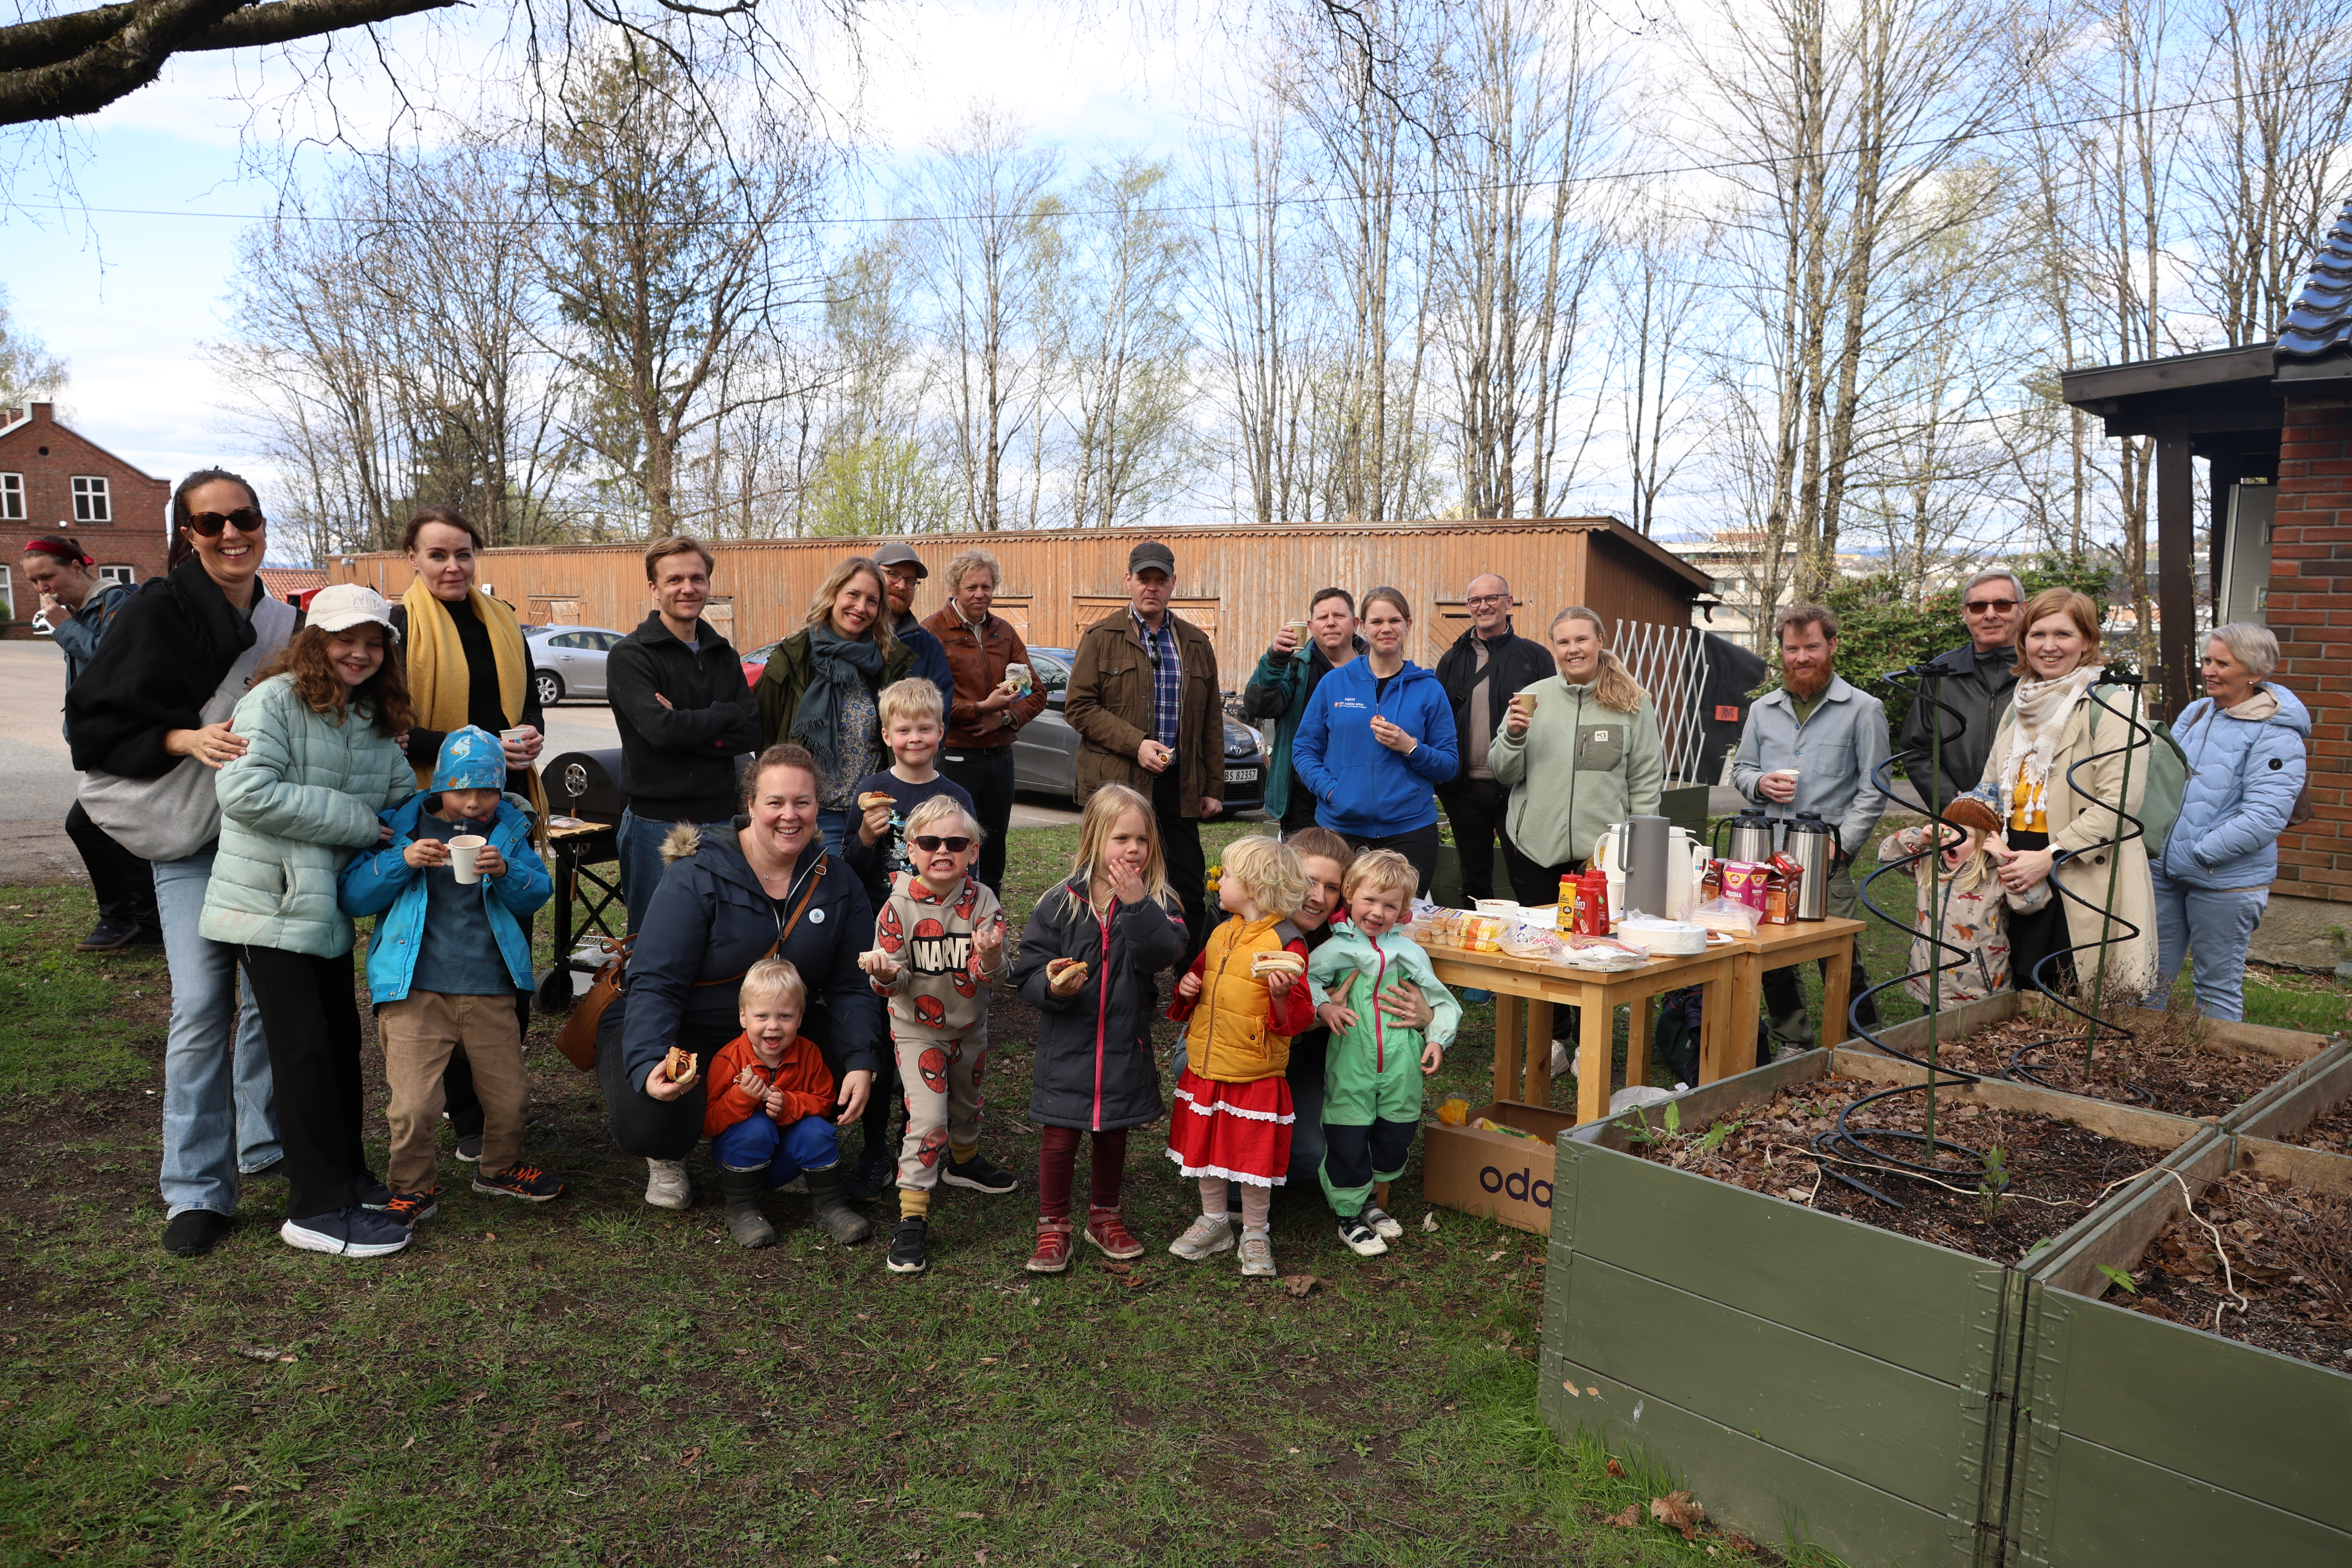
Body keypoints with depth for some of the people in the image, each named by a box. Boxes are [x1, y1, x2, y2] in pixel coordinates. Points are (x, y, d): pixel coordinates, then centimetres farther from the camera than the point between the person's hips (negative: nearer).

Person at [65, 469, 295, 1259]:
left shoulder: (283, 624, 9)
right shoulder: (158, 611, -5)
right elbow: (94, 719, -7)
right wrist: (187, 739, -19)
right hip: (190, 839, -4)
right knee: (202, 1006, -7)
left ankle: (268, 1140, 28)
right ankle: (198, 1189, 4)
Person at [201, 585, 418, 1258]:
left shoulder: (376, 720, 11)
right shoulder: (274, 701, -12)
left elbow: (406, 798, 10)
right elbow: (245, 794, -24)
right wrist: (357, 821, -20)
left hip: (331, 907, 8)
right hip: (269, 906, -7)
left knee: (341, 1041, 14)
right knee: (304, 1048, -5)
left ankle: (347, 1175, 28)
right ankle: (317, 1209, 3)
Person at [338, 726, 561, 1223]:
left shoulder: (510, 828, 8)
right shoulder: (403, 825, 2)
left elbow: (538, 894, 2)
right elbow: (352, 897, -2)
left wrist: (506, 873, -18)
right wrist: (401, 860, -17)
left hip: (490, 991, 3)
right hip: (415, 991, -2)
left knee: (510, 1093, 11)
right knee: (414, 1105, -8)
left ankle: (500, 1168, 38)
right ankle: (412, 1189, 17)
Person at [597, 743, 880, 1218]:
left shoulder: (838, 884, -4)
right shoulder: (697, 877, -18)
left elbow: (852, 985, -4)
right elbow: (656, 983, -22)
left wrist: (861, 1063, -19)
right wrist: (650, 1064, -39)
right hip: (681, 1028, -3)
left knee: (857, 1077, -19)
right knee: (650, 1122, -30)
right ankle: (667, 1160, 11)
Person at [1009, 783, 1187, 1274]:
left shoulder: (1155, 904, -3)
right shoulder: (1059, 905, -7)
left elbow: (1164, 954, -21)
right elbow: (1027, 972, -5)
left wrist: (1137, 904, -28)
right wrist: (1051, 985, -26)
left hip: (1125, 1045, 2)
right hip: (1067, 1045, -2)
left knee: (1113, 1135, 18)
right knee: (1059, 1139, 5)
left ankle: (1104, 1216, 39)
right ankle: (1053, 1227, 24)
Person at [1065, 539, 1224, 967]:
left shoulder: (1197, 643, 15)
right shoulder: (1102, 637, 4)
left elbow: (1212, 721, 15)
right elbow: (1079, 706, -3)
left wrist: (1214, 787, 10)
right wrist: (1134, 744, -14)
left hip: (1180, 785, 3)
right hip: (1119, 783, -3)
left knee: (1191, 891, 3)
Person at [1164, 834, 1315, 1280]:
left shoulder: (1286, 943, -15)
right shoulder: (1221, 935, 7)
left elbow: (1296, 1019, -15)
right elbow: (1200, 974, 22)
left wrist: (1282, 995, -35)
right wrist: (1187, 989, 1)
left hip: (1255, 1076, -7)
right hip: (1205, 1067, 7)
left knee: (1255, 1155, 5)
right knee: (1205, 1147, 16)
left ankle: (1255, 1235, 23)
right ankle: (1214, 1222, 35)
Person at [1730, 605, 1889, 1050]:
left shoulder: (1863, 709, 2)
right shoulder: (1762, 709, 14)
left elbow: (1873, 790, -1)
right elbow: (1740, 768, 21)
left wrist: (1839, 845, -11)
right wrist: (1760, 784, -3)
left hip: (1827, 858, -4)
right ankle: (1793, 1044, 22)